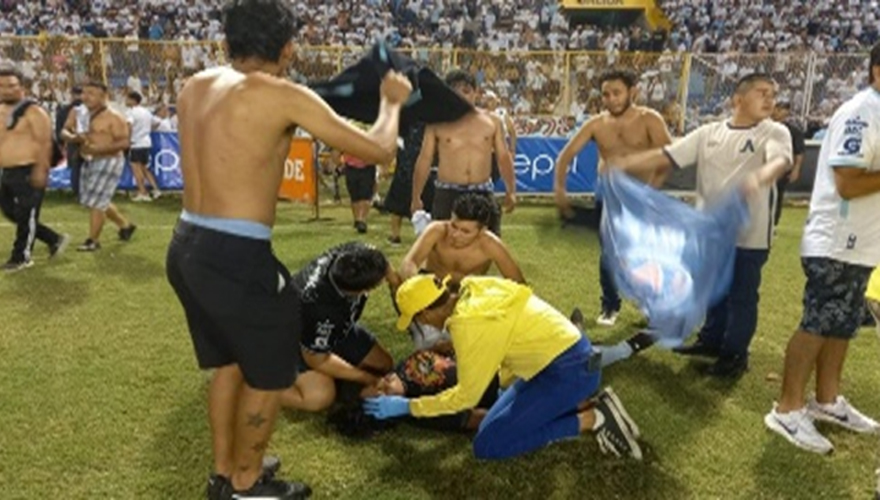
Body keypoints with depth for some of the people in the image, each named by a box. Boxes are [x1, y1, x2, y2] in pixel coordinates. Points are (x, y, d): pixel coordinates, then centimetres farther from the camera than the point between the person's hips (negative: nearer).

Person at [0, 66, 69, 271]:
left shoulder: (33, 112, -12)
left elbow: (44, 142, -17)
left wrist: (40, 170, -24)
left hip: (28, 172, -9)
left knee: (26, 216, -1)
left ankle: (21, 256, 12)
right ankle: (54, 239, 23)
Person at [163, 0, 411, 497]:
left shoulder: (197, 87, 9)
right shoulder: (282, 95, -12)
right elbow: (378, 150, -7)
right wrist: (393, 102, 11)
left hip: (186, 247, 8)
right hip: (236, 256, -8)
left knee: (228, 362, 26)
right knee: (269, 374, 14)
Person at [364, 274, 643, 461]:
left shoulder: (468, 324, -22)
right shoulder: (475, 289, 2)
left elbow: (466, 396, -12)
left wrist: (407, 407, -3)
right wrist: (506, 385, 24)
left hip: (569, 370, -9)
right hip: (567, 354, 9)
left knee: (487, 445, -5)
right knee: (501, 419, 16)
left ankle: (591, 419, -6)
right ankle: (584, 405, 9)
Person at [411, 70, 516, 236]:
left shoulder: (492, 121, 8)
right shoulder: (437, 123, 3)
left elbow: (504, 157, 8)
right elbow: (424, 160, 3)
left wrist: (511, 191, -2)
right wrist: (416, 197, -1)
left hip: (483, 193, 2)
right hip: (447, 194, -1)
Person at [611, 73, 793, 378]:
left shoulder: (775, 133, -6)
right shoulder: (709, 133, 4)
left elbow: (780, 160, -28)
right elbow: (665, 156, 0)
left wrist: (759, 178, -51)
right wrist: (623, 165, -11)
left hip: (749, 233, -4)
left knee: (741, 295, 6)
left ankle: (735, 354, 22)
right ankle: (711, 340, 38)